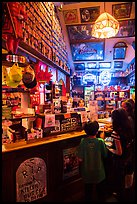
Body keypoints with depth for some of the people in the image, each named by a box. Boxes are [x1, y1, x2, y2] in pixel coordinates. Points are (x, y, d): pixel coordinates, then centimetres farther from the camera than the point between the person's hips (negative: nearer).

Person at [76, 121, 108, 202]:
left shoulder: (83, 141, -21)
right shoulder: (100, 141, -22)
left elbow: (80, 159, -18)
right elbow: (105, 155, -6)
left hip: (87, 172, 0)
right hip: (98, 171, 0)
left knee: (88, 188, 24)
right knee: (99, 188, 26)